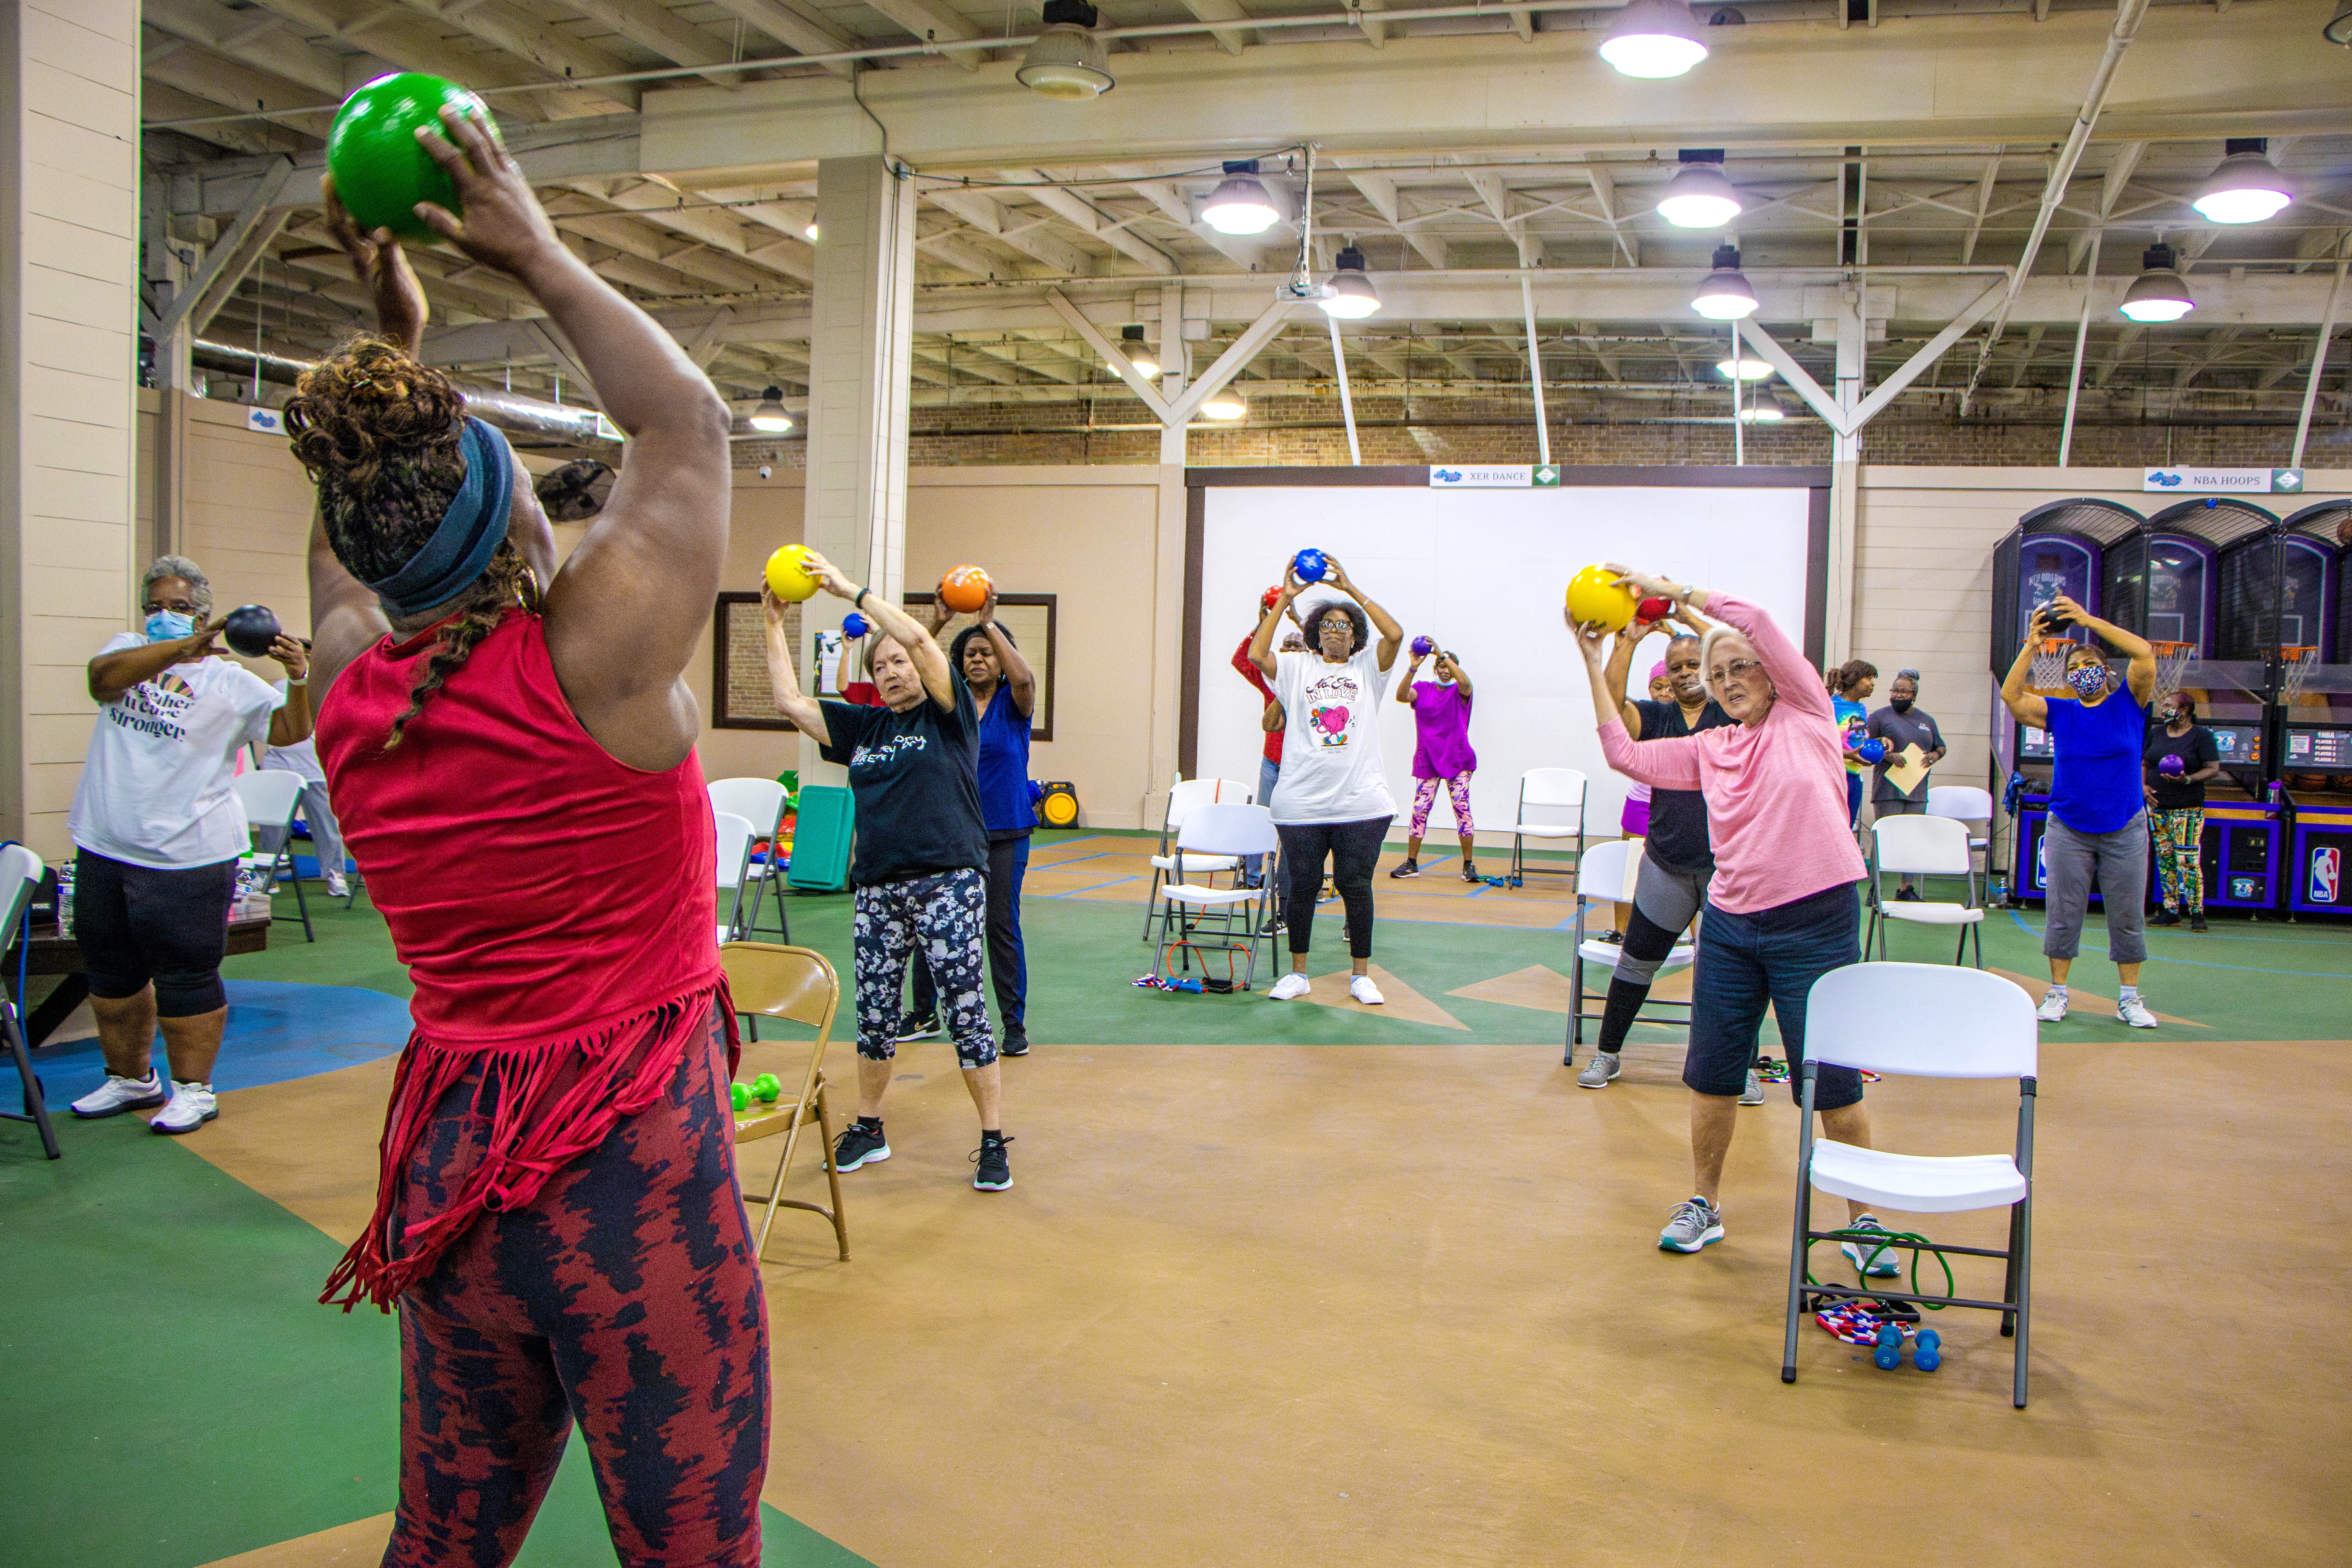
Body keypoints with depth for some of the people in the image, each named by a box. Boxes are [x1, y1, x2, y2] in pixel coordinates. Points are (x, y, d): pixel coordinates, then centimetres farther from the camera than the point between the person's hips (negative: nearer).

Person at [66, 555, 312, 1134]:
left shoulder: (229, 681, -1)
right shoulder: (128, 649, 7)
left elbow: (289, 731, -10)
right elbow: (103, 677, -15)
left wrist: (299, 681, -30)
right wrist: (182, 649, -28)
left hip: (186, 858, -5)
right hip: (104, 848, 5)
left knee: (187, 978, 0)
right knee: (112, 973, 17)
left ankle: (194, 1089, 14)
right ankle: (131, 1079, 34)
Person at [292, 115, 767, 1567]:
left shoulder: (350, 687, 0)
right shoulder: (592, 656, -15)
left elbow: (350, 530, 23)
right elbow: (690, 420, -1)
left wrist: (393, 336, 22)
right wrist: (540, 259, 7)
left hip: (445, 1162, 6)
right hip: (632, 1168, -6)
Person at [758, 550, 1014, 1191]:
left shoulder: (948, 715, 1)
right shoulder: (864, 726, 15)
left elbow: (918, 638, -13)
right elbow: (790, 701, 13)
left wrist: (849, 589, -12)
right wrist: (775, 622, 10)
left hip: (948, 885, -5)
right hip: (877, 889, 5)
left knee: (966, 1009, -5)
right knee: (875, 1012, 11)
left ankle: (994, 1142, 4)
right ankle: (868, 1128, 28)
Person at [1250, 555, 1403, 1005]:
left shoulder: (1368, 669, 8)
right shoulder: (1298, 669, 8)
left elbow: (1395, 634, -8)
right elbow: (1257, 654, -8)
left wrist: (1350, 588, -9)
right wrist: (1285, 599, -7)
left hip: (1362, 802, 0)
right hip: (1302, 803, 0)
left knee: (1356, 886, 4)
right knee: (1303, 885, 7)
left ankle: (1361, 976, 16)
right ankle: (1298, 973, 19)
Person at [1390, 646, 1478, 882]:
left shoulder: (1460, 692, 3)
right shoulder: (1422, 689, 7)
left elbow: (1465, 682, -21)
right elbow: (1402, 696, -12)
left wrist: (1444, 655, -24)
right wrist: (1413, 668, -25)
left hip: (1458, 761, -1)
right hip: (1427, 761, 1)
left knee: (1462, 808, -6)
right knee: (1420, 810, -1)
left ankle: (1469, 865, 1)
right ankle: (1411, 864, 7)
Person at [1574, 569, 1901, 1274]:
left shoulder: (1807, 716, 0)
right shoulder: (1710, 749, 12)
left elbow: (1753, 620, -9)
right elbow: (1626, 755, 6)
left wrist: (1667, 589, -4)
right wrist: (1594, 665, 6)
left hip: (1815, 925, -5)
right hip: (1730, 925, 5)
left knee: (1832, 1084, 2)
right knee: (1712, 1076, 10)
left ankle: (1864, 1218, 20)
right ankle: (1704, 1204, 27)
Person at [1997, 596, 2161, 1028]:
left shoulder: (2129, 704, 0)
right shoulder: (2060, 713, 4)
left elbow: (2144, 653, -14)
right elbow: (2011, 697, -8)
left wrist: (2089, 620, -17)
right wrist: (2031, 647, -15)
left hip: (2125, 830, -1)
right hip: (2068, 830, 1)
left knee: (2127, 917, 5)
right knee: (2063, 914, 3)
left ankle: (2130, 999, 14)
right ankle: (2057, 994, 12)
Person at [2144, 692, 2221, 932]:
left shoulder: (2201, 736, -4)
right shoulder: (2157, 735, 13)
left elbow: (2214, 769, -8)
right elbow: (2144, 763, 20)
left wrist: (2188, 780, -23)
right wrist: (2144, 786, 2)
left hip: (2187, 809, -6)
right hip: (2157, 807, 6)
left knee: (2187, 860, -10)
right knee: (2164, 859, 6)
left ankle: (2197, 913, -2)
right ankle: (2171, 911, 12)